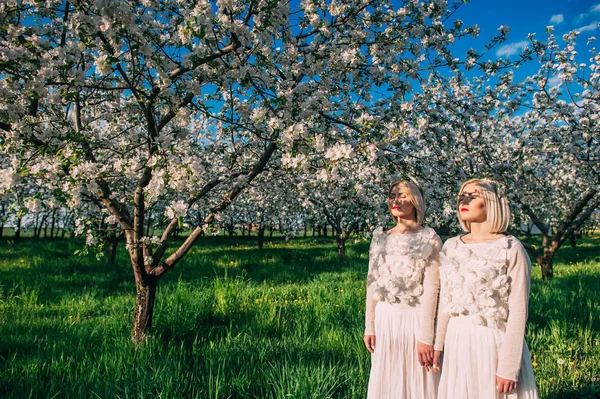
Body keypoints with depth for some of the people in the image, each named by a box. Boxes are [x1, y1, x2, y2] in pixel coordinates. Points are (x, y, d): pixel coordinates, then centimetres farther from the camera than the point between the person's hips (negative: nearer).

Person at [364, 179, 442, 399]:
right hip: (385, 319, 4)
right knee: (385, 381, 15)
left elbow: (431, 290, -12)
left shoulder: (429, 240, -8)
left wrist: (425, 336, -15)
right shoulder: (380, 239, 5)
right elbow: (373, 284, 7)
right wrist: (369, 327, 7)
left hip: (414, 318, -4)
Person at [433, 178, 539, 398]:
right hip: (457, 341, 5)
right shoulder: (451, 247, 3)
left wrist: (509, 366, -14)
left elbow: (518, 312, -12)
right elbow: (445, 301, 8)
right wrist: (438, 344, 9)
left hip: (495, 341, -4)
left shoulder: (511, 249, -10)